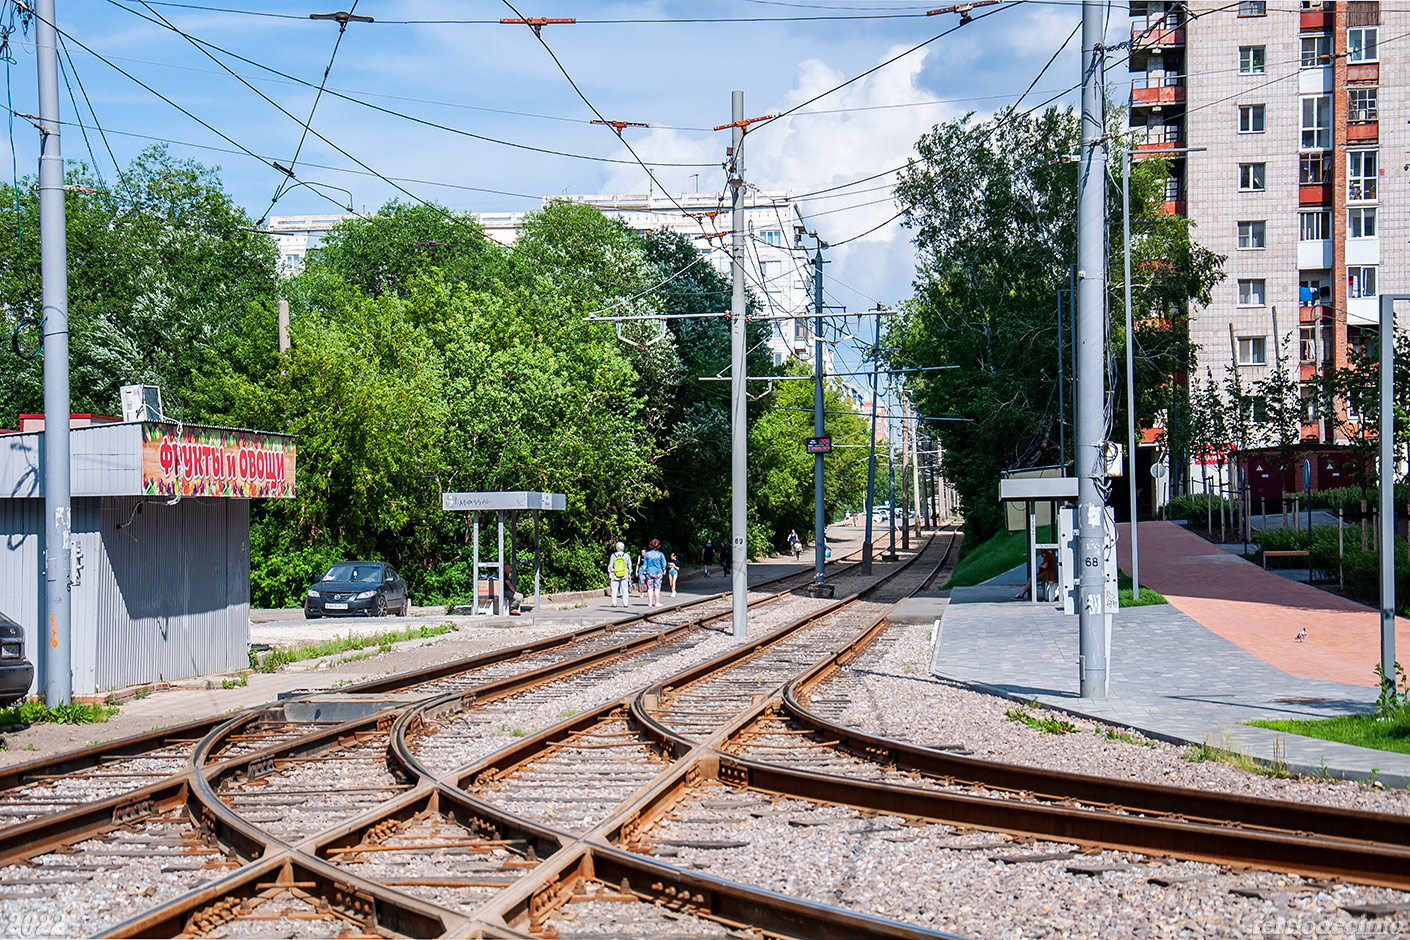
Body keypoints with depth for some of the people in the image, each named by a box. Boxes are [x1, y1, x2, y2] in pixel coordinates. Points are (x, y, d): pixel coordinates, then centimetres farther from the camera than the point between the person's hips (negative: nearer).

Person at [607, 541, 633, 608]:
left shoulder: (613, 556, -3)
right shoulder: (626, 556, -2)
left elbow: (610, 567, 2)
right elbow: (629, 566, 5)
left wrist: (609, 575, 11)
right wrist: (629, 574, 15)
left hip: (615, 576, 0)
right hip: (624, 575, 0)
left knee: (614, 590, 5)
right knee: (625, 590, 5)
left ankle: (614, 603, 3)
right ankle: (625, 603, 4)